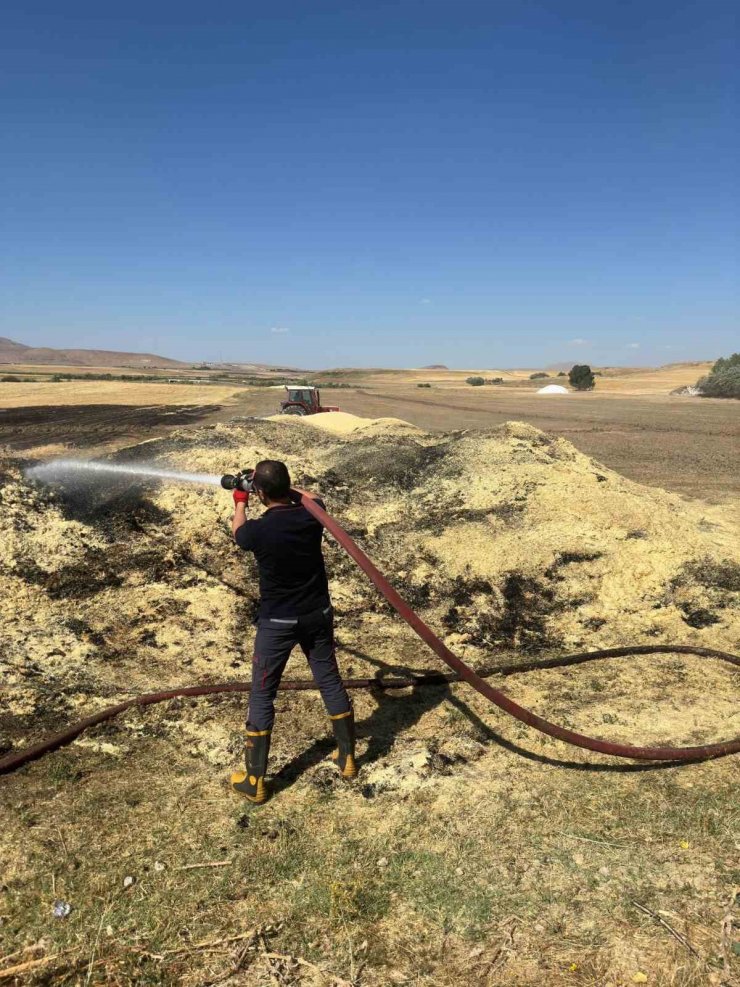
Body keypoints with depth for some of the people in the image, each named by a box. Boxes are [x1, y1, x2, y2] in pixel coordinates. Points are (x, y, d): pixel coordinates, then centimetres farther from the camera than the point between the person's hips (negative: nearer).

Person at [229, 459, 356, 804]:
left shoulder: (257, 530, -22)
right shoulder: (311, 516, -13)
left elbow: (237, 531, 6)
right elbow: (315, 498, 15)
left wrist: (240, 502, 24)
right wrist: (286, 488, 23)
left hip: (277, 623, -4)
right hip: (318, 615, 4)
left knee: (261, 696, 9)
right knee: (331, 682, 19)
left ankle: (254, 781, 17)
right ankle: (347, 757, 33)